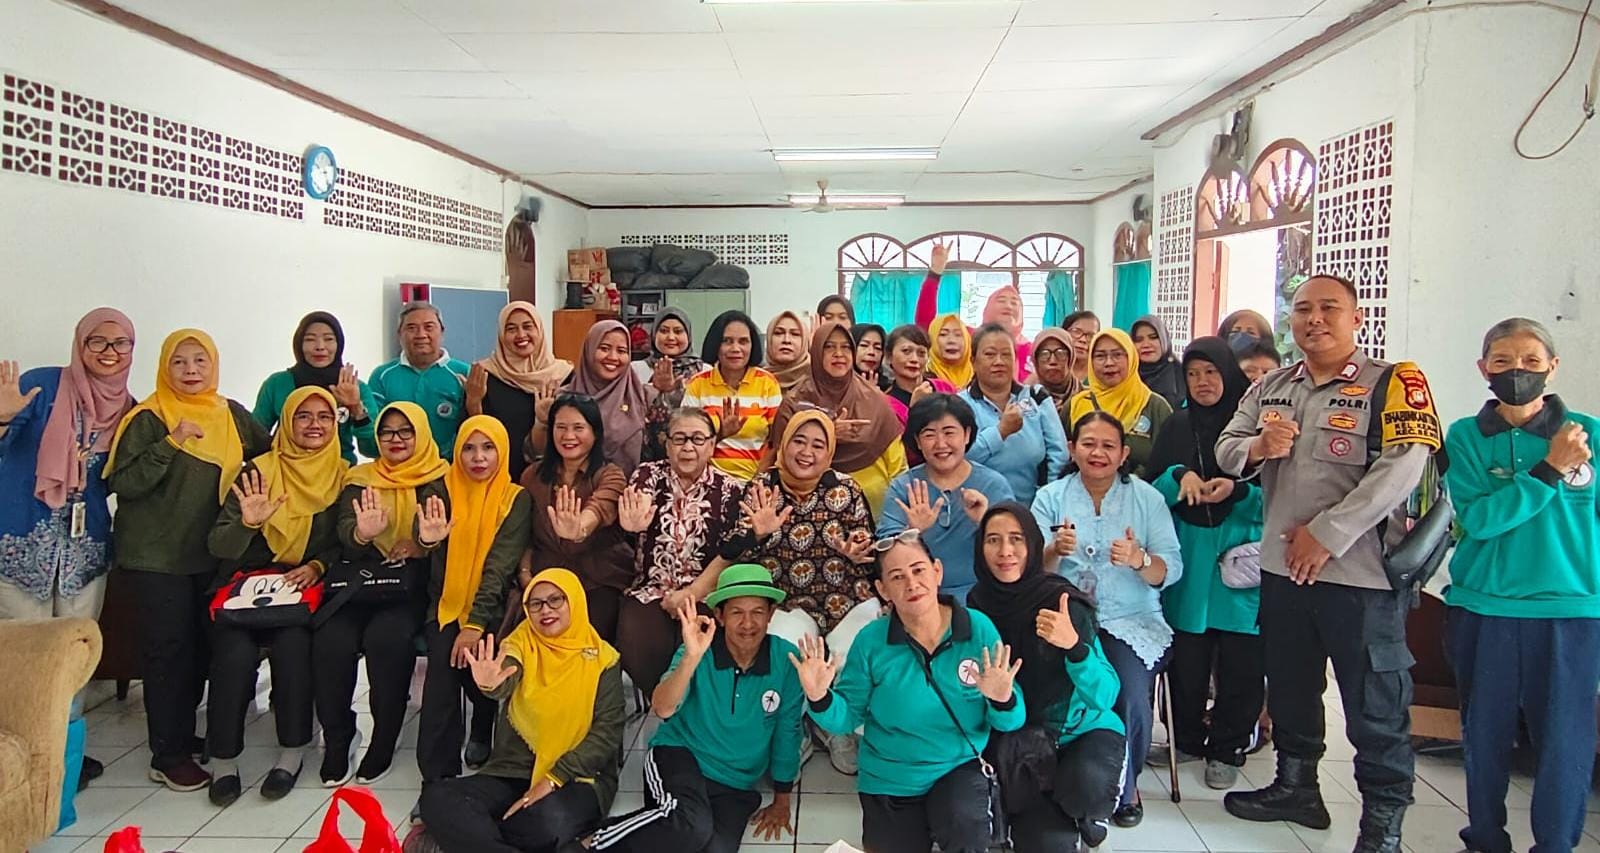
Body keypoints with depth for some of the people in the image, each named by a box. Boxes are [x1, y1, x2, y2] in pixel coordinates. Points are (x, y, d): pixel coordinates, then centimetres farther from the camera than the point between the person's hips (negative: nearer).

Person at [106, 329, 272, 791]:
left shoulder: (232, 415, 7)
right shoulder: (149, 418, -8)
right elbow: (123, 483, -15)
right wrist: (171, 443, -24)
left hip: (209, 553, 5)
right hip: (156, 556, -5)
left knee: (201, 645, 11)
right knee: (170, 648, -3)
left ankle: (184, 733, 27)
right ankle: (168, 756, 6)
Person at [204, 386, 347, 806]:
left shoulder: (343, 476, 5)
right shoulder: (259, 471, -1)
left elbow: (345, 544, 7)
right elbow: (219, 546, -6)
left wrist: (317, 567, -13)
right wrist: (247, 522, -26)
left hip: (305, 587, 0)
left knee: (293, 643, -31)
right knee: (236, 652, -29)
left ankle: (293, 752, -15)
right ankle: (223, 759, -12)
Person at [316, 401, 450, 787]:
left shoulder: (437, 481, 6)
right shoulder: (360, 479, 13)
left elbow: (432, 525, -13)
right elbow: (345, 530, -4)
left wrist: (428, 539, -39)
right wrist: (361, 533, -30)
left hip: (410, 585, -2)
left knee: (387, 637, -32)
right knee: (331, 641, -26)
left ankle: (384, 742, -13)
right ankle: (337, 739, -4)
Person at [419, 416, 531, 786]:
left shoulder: (517, 499, 0)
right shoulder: (445, 490, 6)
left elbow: (501, 565, -11)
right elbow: (435, 560, -5)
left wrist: (476, 624, -21)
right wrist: (427, 533, -27)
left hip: (492, 607, -1)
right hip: (447, 604, 1)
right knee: (443, 657, -25)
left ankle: (483, 734, 8)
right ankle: (437, 776, -21)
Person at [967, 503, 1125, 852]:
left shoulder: (1062, 603, -19)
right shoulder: (978, 605, -7)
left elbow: (1105, 696, -23)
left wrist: (1073, 645, -39)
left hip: (1084, 730, -2)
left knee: (1085, 787, -34)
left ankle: (1089, 816, 3)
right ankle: (1062, 822, 19)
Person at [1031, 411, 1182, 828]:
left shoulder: (1147, 497, 6)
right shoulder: (1050, 497, 7)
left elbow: (1171, 570, -1)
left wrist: (1139, 559, -22)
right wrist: (1056, 551, -21)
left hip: (1133, 621, 0)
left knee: (1131, 696, -26)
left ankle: (1125, 785, 7)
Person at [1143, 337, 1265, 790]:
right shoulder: (1176, 425, 11)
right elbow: (1152, 488, 10)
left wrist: (1237, 490, -17)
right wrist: (1180, 476, -10)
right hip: (1187, 560, 3)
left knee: (1240, 663, 0)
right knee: (1186, 658, 6)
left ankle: (1226, 749, 14)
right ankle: (1187, 739, 23)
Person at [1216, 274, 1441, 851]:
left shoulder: (1392, 383, -9)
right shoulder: (1270, 388, 11)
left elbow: (1402, 467, -19)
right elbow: (1225, 451, 11)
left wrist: (1327, 533, -20)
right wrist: (1258, 447, -13)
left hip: (1362, 572, -6)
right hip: (1282, 567, 6)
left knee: (1375, 705, 3)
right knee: (1289, 686, 20)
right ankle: (1295, 786, 38)